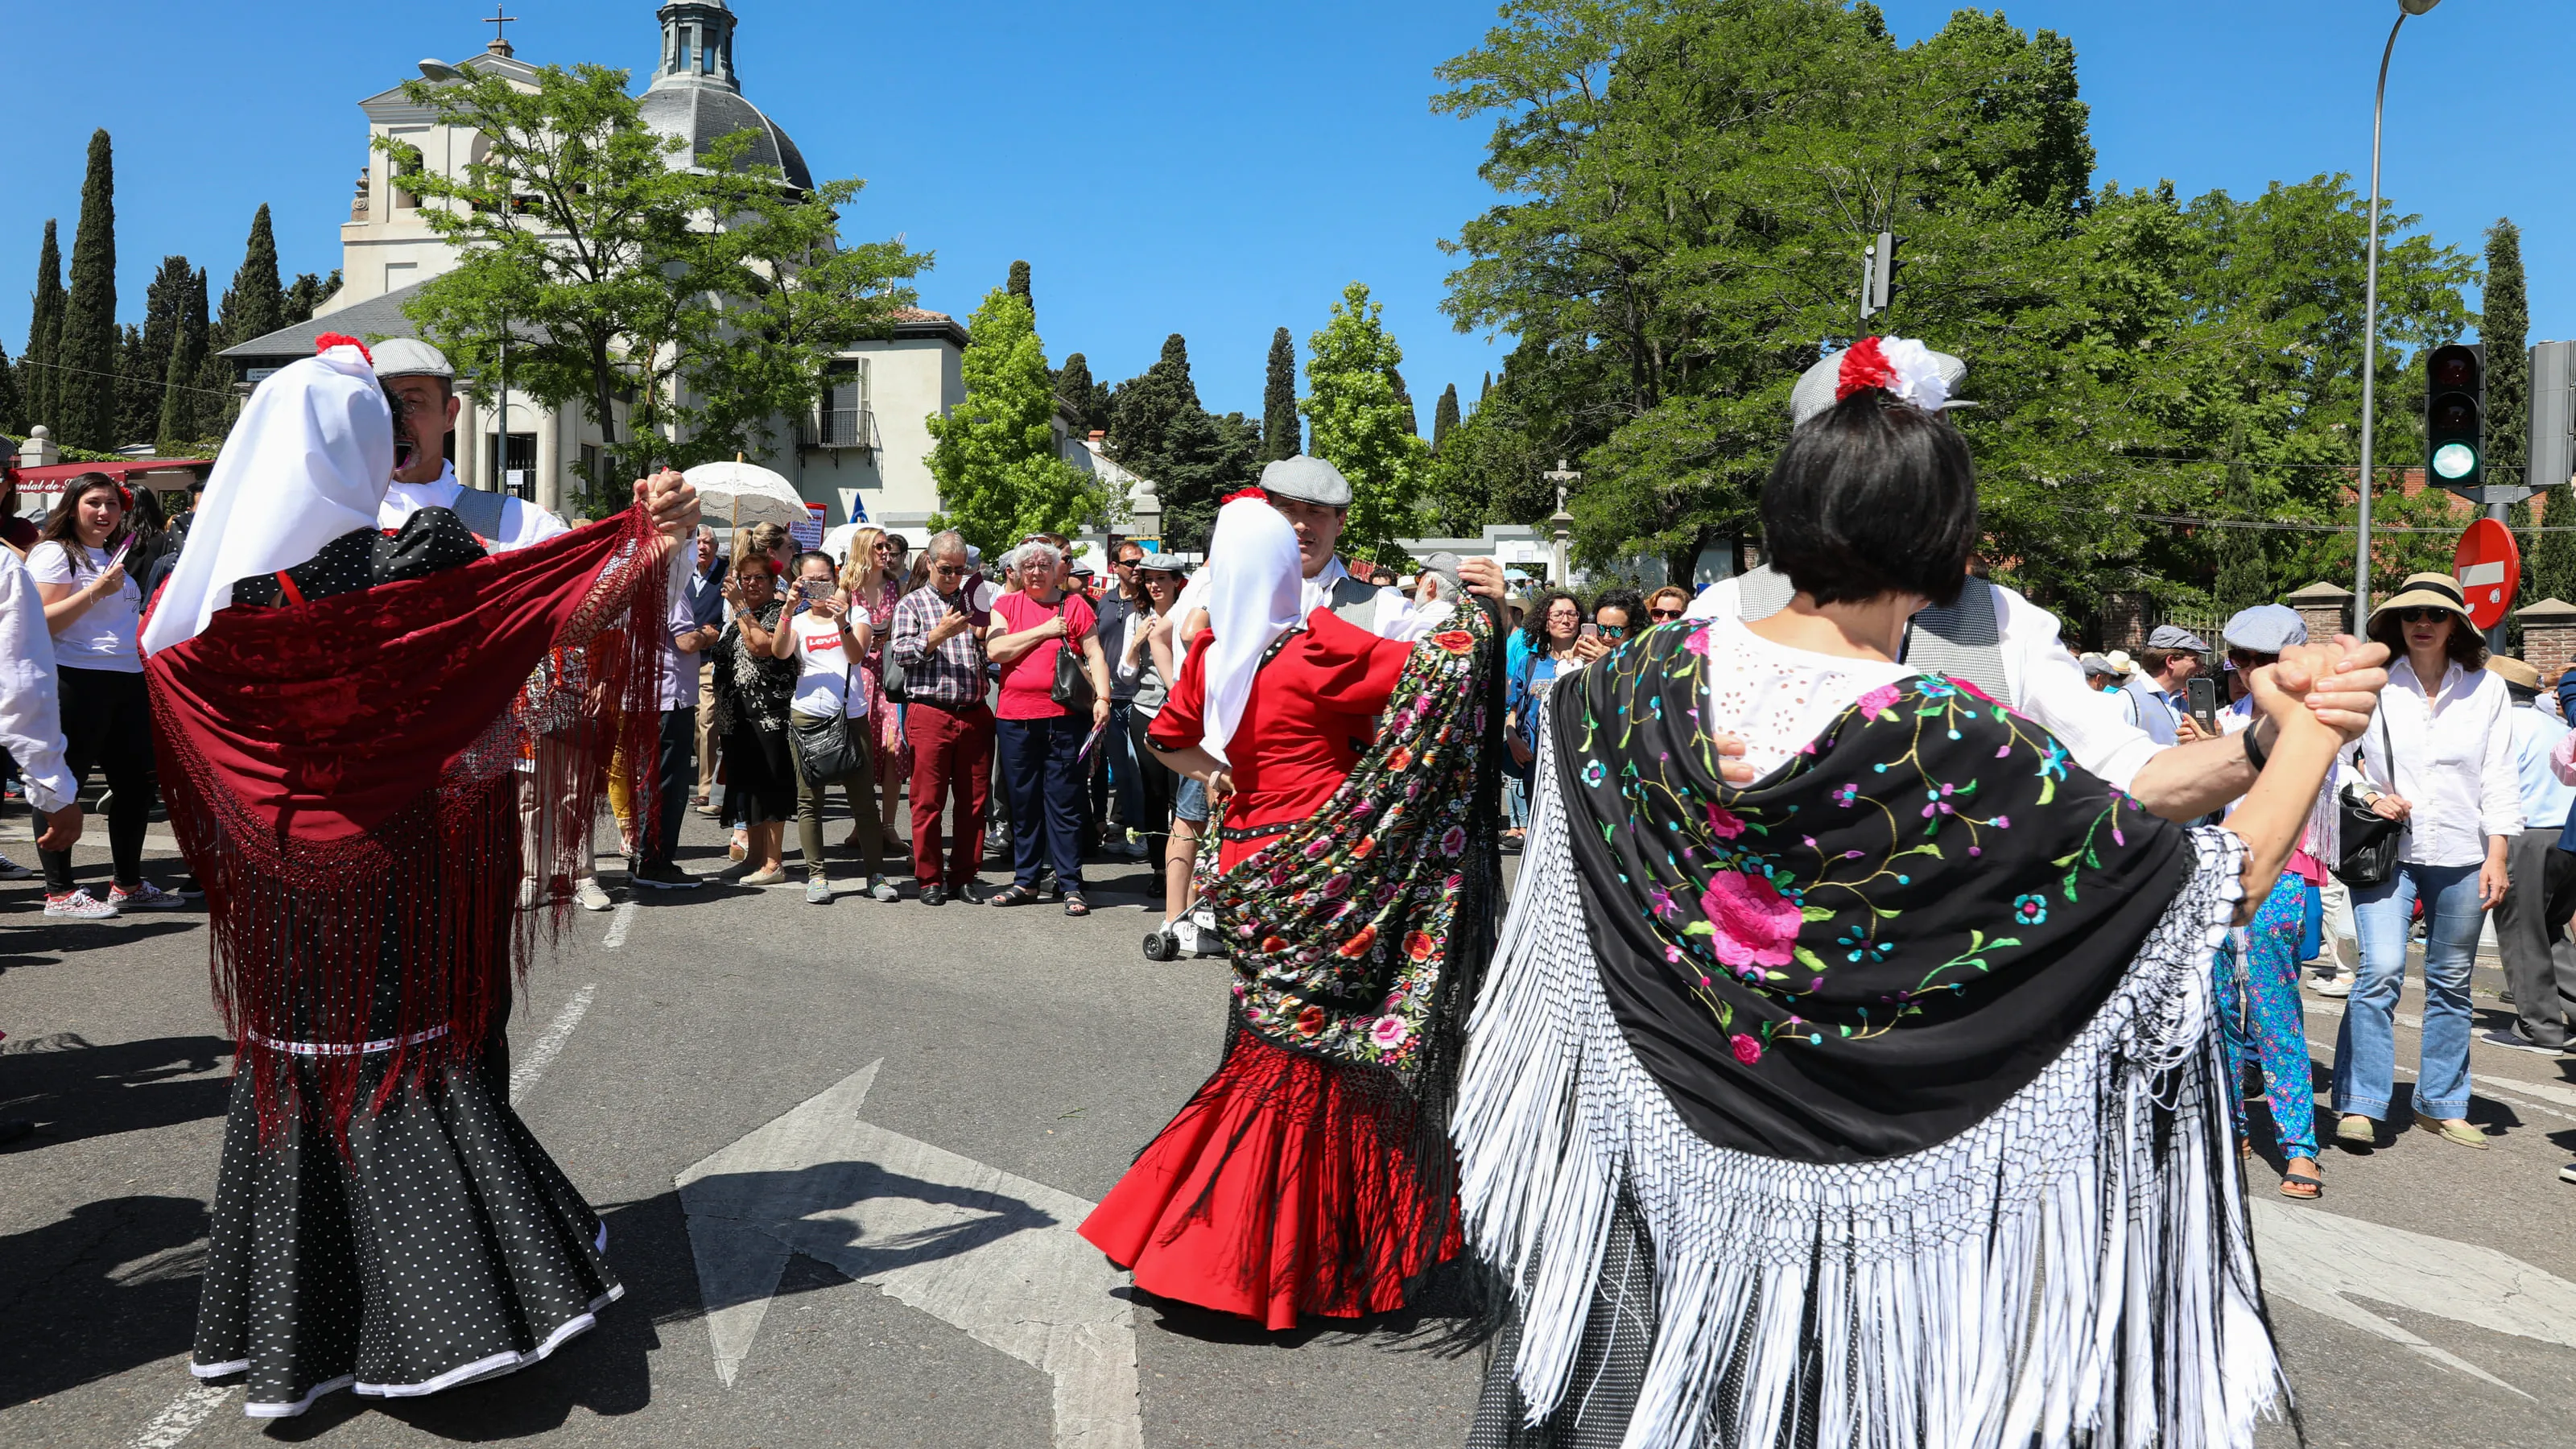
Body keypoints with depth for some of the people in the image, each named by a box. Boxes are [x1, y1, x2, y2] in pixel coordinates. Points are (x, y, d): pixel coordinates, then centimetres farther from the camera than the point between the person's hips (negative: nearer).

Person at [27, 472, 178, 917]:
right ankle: (59, 892, 2)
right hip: (77, 681, -9)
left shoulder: (113, 555, 21)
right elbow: (43, 622, -15)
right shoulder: (55, 553, -4)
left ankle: (129, 884, 20)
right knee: (64, 784, -2)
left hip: (127, 682, 9)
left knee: (138, 781, 10)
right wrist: (97, 590, -20)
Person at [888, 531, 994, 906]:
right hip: (931, 713, -3)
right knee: (928, 800, 0)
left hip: (974, 714, 3)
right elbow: (900, 653, -3)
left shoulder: (973, 601, 17)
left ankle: (964, 876, 14)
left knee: (974, 800, 4)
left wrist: (983, 635, -2)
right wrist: (938, 634, -16)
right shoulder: (912, 603, 8)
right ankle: (929, 878, 10)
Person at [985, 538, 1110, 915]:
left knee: (1064, 802, -1)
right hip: (1015, 718, 2)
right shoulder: (1006, 605, 9)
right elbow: (995, 650, -5)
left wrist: (1102, 697, -11)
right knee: (1023, 802, 10)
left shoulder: (1074, 605, 6)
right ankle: (1025, 881, 20)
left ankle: (1071, 884, 5)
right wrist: (1044, 631, -7)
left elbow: (1094, 655, 2)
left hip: (1064, 718, -2)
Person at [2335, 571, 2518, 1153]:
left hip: (2461, 855, 2)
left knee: (2451, 983, 10)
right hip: (2385, 850, -2)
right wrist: (2368, 797, -10)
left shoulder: (2487, 688, 3)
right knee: (2381, 970, -13)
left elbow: (2499, 781, 4)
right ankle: (2360, 1105, -7)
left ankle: (2441, 1105, 23)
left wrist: (2496, 858, -1)